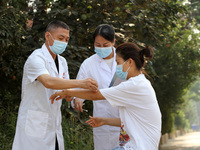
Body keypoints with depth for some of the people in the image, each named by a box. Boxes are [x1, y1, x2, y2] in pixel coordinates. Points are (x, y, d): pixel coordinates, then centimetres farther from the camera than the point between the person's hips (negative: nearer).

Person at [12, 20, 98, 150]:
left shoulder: (62, 62, 13)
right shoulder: (36, 58, -14)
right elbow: (48, 82, -33)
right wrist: (80, 83, -42)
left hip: (54, 124, 7)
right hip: (35, 124, -7)